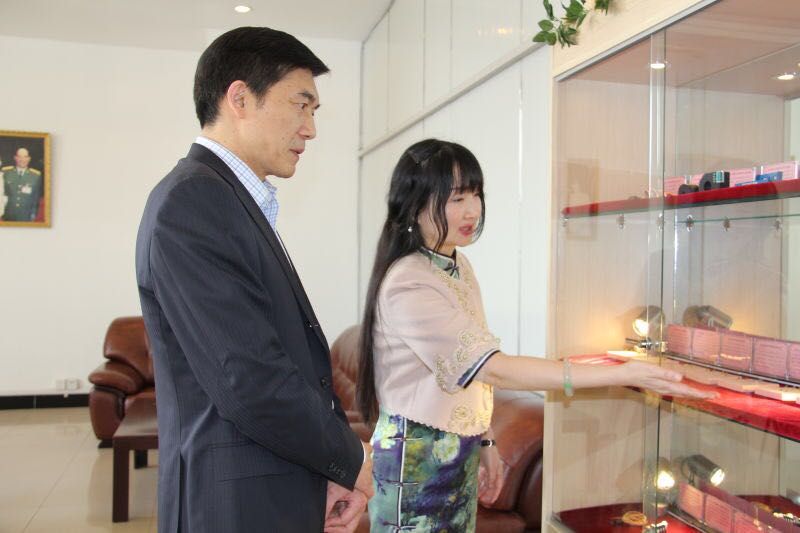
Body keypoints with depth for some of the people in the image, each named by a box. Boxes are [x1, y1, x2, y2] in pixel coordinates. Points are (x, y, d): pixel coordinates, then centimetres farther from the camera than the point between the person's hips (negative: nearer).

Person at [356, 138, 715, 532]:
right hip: (416, 460, -7)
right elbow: (496, 369, -27)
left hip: (460, 452, 7)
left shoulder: (458, 266, 4)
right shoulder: (406, 285, -24)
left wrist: (485, 441, 12)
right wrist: (623, 374, -28)